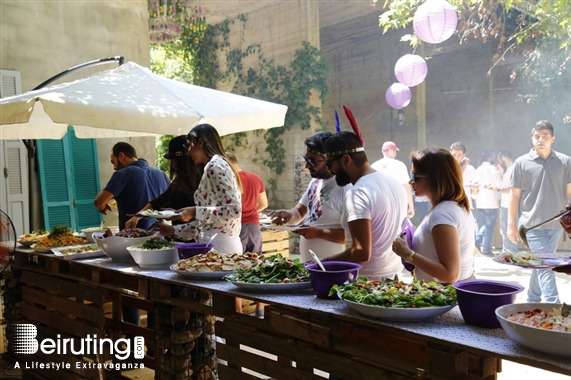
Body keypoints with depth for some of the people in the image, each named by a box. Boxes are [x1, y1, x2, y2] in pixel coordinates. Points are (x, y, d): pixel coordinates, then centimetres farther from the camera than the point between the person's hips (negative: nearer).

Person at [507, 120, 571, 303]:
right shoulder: (521, 163, -3)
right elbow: (515, 195, 1)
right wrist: (511, 224, -1)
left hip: (556, 224, 3)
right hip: (533, 224, -3)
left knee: (542, 266, 15)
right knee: (544, 266, -7)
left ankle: (532, 301, 30)